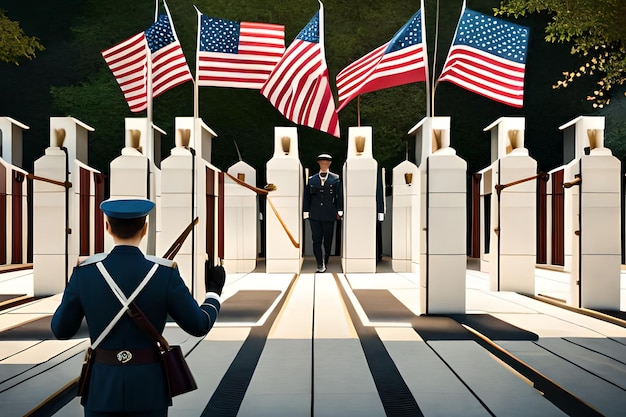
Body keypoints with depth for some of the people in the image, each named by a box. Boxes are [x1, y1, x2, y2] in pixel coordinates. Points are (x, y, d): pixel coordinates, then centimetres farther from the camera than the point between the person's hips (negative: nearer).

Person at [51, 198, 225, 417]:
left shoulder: (85, 271, -9)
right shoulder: (165, 272, -14)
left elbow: (61, 330, 2)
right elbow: (199, 325, -7)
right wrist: (214, 291, 12)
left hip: (103, 388, 1)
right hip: (148, 389, -1)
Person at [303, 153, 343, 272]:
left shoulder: (335, 179, 4)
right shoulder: (312, 180, 8)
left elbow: (340, 196, 3)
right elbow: (307, 197, 10)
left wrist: (339, 211, -2)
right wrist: (306, 212, 6)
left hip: (329, 215, -1)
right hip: (315, 216, 1)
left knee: (328, 240, 6)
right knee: (316, 240, -4)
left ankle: (325, 263, 21)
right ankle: (320, 264, 0)